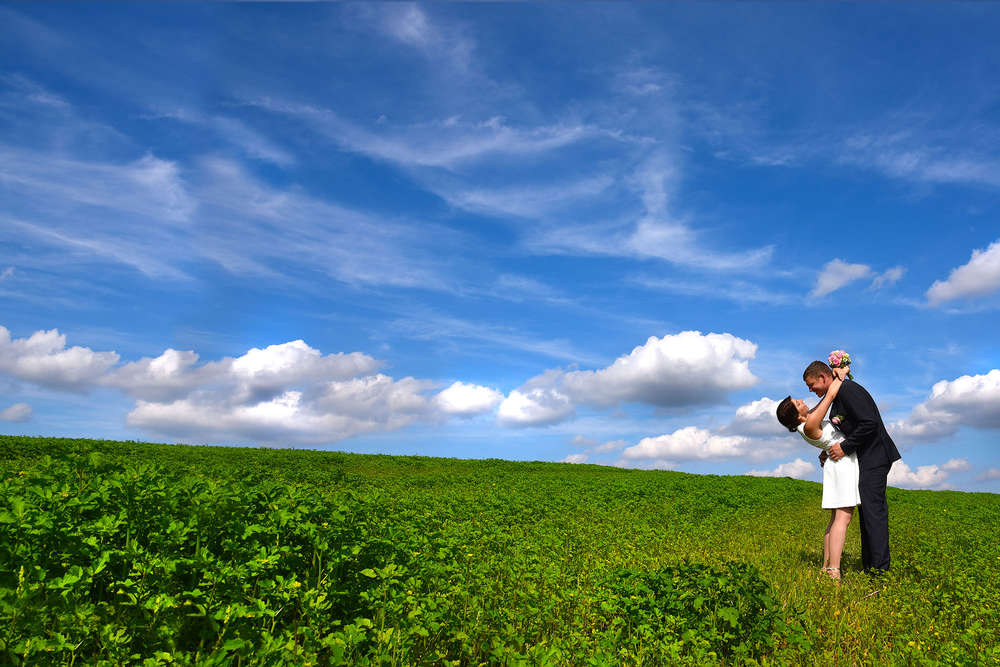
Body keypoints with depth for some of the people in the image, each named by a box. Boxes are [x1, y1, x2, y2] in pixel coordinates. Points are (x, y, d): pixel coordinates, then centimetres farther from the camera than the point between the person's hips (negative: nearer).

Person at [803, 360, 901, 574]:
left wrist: (845, 448, -16)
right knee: (867, 510, 10)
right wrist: (830, 450, 10)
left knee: (872, 508, -11)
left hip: (874, 455, -10)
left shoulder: (848, 389, -15)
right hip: (865, 458, 10)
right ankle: (869, 565, 14)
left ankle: (879, 568, -10)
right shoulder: (836, 397, 16)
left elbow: (869, 423, -23)